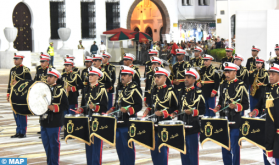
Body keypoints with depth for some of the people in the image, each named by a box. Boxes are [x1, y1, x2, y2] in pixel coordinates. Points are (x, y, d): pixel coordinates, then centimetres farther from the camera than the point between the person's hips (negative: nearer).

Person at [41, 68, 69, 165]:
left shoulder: (60, 90, -6)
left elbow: (65, 106, -11)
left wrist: (54, 108, -22)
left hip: (55, 123, -6)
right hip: (44, 121, 6)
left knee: (54, 144, 0)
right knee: (46, 144, 12)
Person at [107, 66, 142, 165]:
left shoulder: (135, 88, -7)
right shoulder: (120, 88, 18)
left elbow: (139, 106, -13)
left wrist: (128, 110, -26)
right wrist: (112, 110, 10)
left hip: (128, 123, -8)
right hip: (118, 121, 8)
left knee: (128, 146, -3)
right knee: (119, 146, 12)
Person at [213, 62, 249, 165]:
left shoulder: (240, 86, -5)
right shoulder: (223, 85, 13)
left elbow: (246, 105, -5)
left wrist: (236, 106, -22)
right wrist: (218, 107, 4)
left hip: (235, 122, -6)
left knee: (234, 148, -3)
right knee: (225, 147, 11)